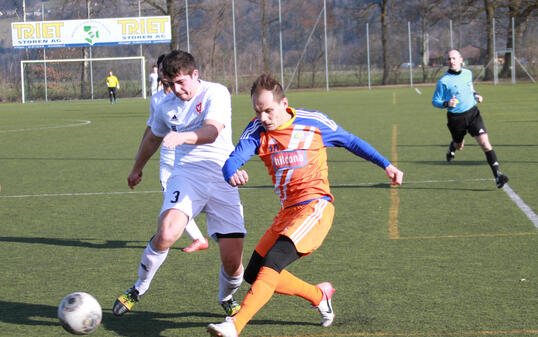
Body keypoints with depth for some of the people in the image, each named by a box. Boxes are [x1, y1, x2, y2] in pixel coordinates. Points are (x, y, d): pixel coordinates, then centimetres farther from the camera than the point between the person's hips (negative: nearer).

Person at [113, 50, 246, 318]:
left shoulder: (216, 94, -5)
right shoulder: (167, 105, 10)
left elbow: (211, 132, -22)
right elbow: (153, 137, 31)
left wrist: (182, 137, -41)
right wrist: (137, 167, 44)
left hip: (222, 182, -2)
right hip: (186, 176, 2)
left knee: (232, 261, -7)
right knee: (167, 232, -28)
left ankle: (226, 298, 29)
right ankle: (138, 290, -4)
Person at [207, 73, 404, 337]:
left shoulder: (314, 122, -4)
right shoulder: (256, 132, 1)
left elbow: (350, 141, 12)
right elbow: (232, 161, -12)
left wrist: (386, 165, 12)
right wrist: (233, 175, -37)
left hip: (315, 206, -6)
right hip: (287, 211, 6)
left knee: (272, 261, -24)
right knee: (254, 273, 6)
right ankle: (319, 295, 24)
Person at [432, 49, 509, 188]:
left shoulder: (468, 73, 3)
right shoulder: (444, 81, -13)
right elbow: (435, 101, -7)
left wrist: (475, 95, 4)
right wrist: (447, 104, -26)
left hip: (472, 113, 2)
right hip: (455, 118, -2)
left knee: (485, 143, -14)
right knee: (459, 146, 19)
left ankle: (497, 175, -19)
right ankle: (452, 147, 60)